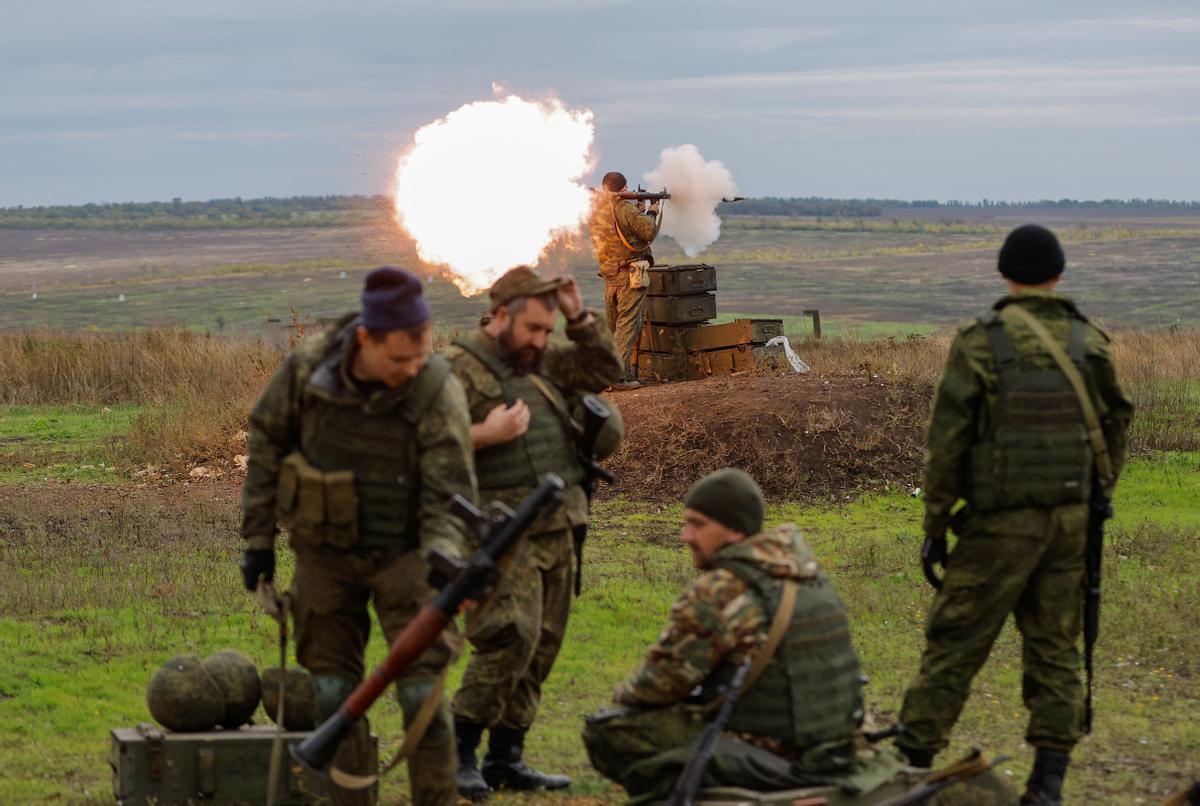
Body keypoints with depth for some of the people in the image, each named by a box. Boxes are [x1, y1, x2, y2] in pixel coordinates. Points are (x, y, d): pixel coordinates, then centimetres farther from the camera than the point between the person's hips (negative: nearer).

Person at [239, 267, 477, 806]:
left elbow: (450, 496, -18)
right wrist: (259, 539, 3)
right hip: (326, 555, 2)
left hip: (404, 554, -2)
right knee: (334, 693, 6)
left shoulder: (438, 392, -19)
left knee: (421, 692, -9)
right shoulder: (308, 368, -13)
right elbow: (267, 444, 2)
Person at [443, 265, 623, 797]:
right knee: (511, 637, -19)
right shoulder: (457, 369, -7)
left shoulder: (542, 363, 16)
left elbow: (604, 370, 19)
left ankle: (506, 760, 14)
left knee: (540, 647, 8)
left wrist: (579, 319, 7)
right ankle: (458, 753, -10)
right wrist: (486, 434, -21)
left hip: (555, 529, 8)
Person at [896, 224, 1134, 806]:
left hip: (1002, 522, -3)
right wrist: (1097, 500, 20)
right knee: (1055, 649, 9)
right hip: (1070, 518, 4)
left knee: (953, 644, 4)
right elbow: (1114, 429, 9)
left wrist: (935, 526, -1)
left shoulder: (980, 344, -8)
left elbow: (946, 442, -9)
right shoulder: (1090, 344, 3)